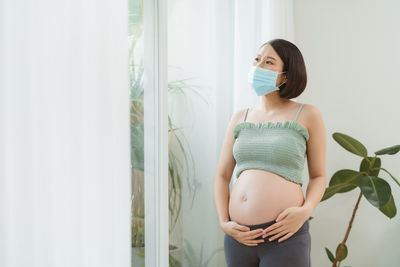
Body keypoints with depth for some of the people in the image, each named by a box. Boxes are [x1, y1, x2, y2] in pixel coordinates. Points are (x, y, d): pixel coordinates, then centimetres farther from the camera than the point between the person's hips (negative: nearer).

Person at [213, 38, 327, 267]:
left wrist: (306, 210, -12)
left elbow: (319, 176, 6)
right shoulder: (240, 118, 12)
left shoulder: (307, 115, 3)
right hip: (240, 236, 4)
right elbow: (222, 175, 13)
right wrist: (224, 223, 0)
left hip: (284, 235, -4)